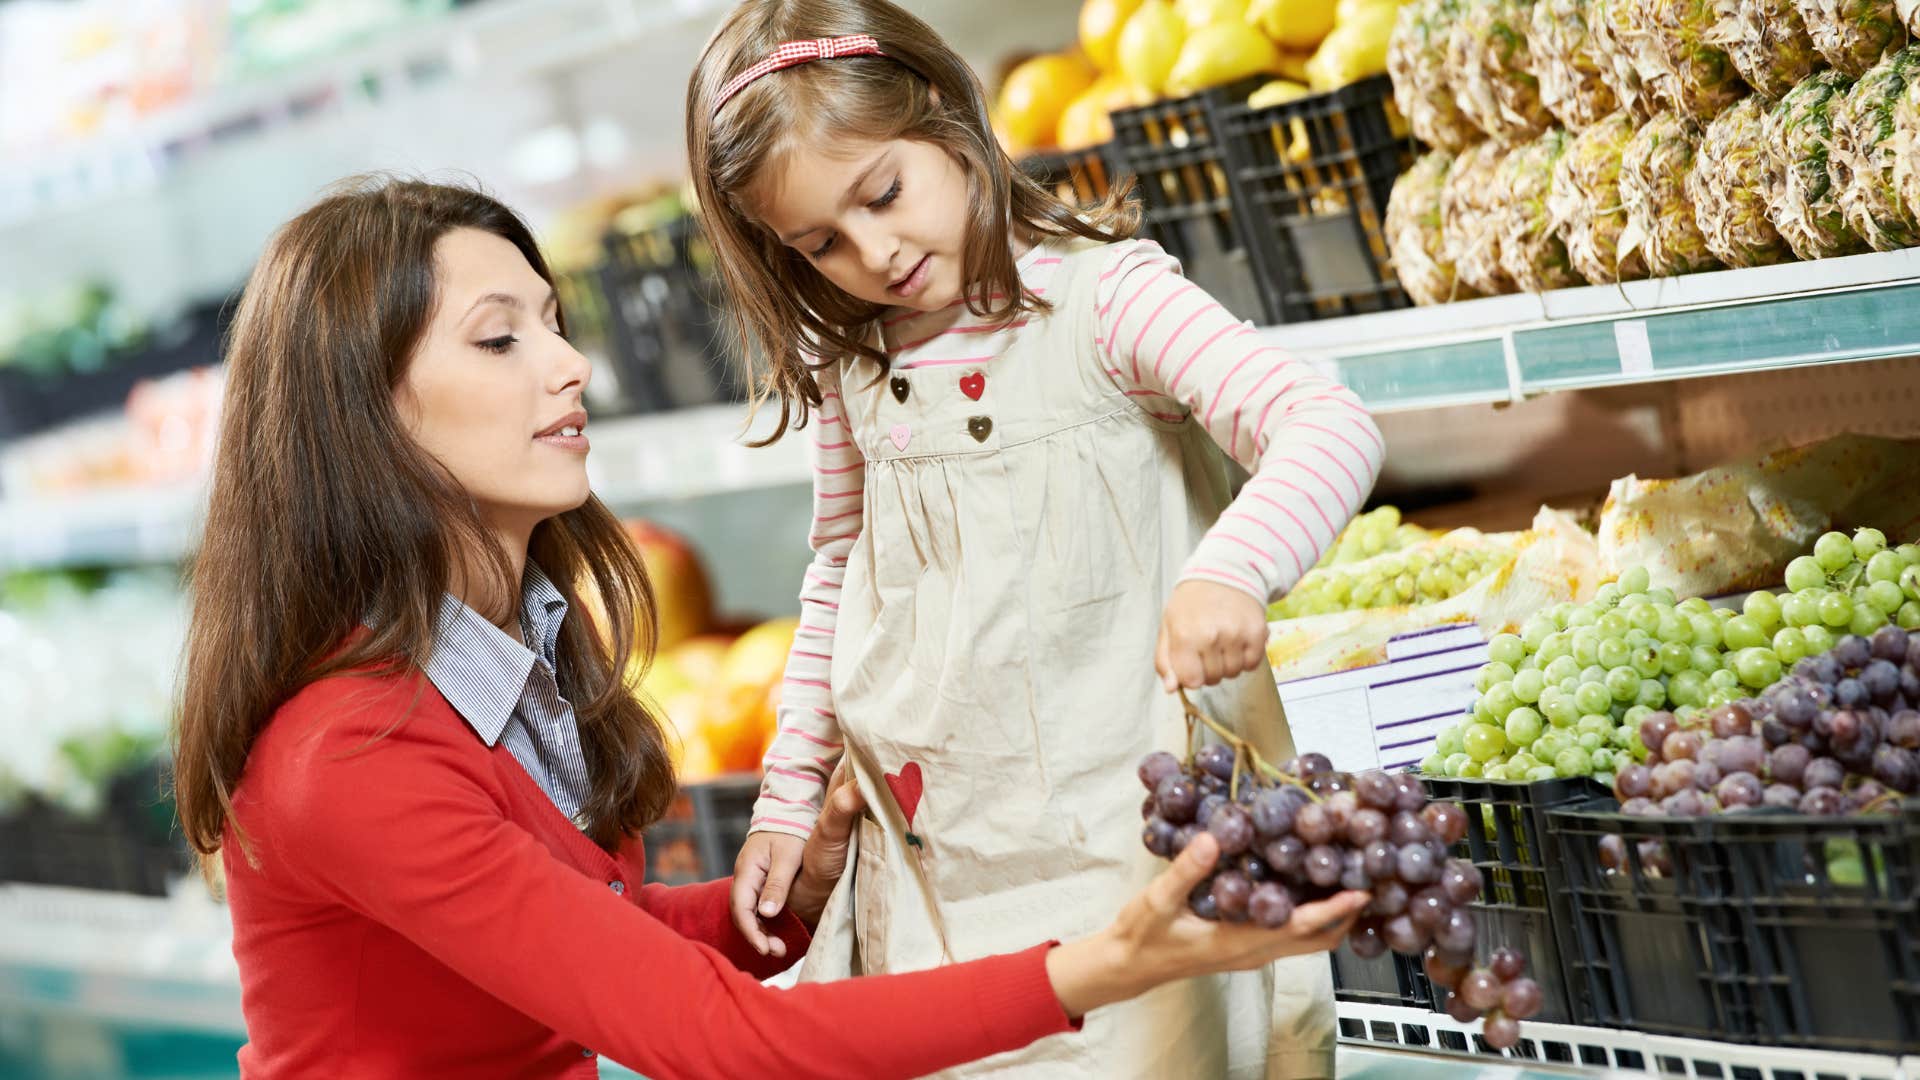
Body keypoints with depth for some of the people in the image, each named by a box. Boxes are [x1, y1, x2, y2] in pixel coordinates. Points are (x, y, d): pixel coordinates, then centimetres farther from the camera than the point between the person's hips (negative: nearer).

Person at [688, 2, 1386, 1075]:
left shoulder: (1096, 297, -11)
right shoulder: (849, 365, 6)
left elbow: (1333, 426, -23)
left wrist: (1230, 569, -41)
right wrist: (788, 796, 16)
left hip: (1123, 830, -5)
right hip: (931, 856, 5)